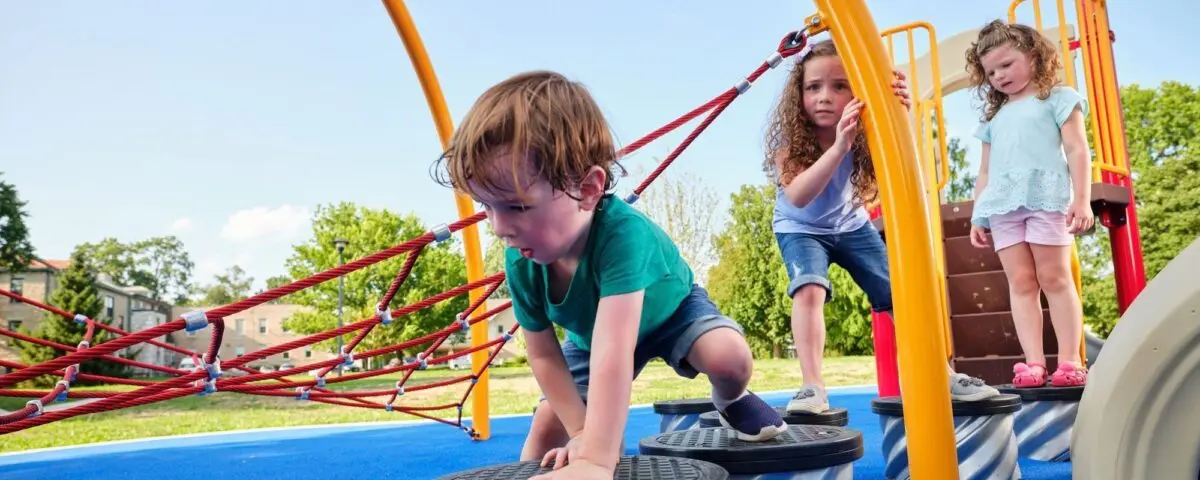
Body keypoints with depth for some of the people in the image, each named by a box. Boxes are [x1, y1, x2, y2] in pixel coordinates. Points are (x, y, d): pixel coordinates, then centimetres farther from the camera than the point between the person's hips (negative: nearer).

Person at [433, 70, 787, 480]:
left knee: (730, 357, -29)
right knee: (546, 426, -8)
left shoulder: (623, 232, -47)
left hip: (673, 310, -4)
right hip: (593, 334, 4)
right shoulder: (521, 262, -28)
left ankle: (730, 401, 4)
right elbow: (543, 354, -16)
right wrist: (584, 434, -22)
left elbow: (614, 353, -56)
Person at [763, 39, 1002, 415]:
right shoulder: (789, 135, -28)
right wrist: (838, 147, -58)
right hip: (800, 228, -2)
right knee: (809, 287, -29)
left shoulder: (864, 133, -23)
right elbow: (796, 196, -43)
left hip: (850, 226, 3)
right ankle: (812, 387, -25)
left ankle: (944, 376, 10)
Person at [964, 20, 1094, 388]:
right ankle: (1033, 363, -5)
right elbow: (985, 172, 24)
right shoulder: (994, 117, 26)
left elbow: (1077, 150, 2)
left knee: (1055, 278, -5)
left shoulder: (1058, 98, 12)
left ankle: (1070, 361, -1)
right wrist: (977, 217, 16)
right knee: (1021, 282, -2)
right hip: (1003, 206, 4)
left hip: (1047, 197, -4)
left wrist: (1082, 199, -9)